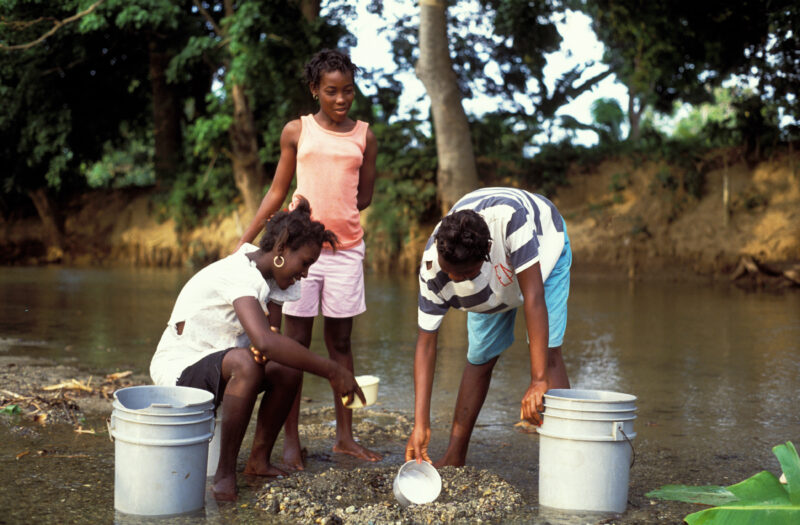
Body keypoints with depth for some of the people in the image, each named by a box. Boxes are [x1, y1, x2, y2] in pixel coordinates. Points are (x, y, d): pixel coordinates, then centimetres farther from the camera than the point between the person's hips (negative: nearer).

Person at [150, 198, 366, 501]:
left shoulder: (269, 275, 2)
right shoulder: (239, 274, -28)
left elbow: (273, 337, -5)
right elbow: (265, 341, -43)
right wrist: (332, 371, -39)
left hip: (218, 366, 8)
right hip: (177, 369, -8)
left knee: (288, 369, -13)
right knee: (245, 363, -36)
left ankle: (259, 460, 4)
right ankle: (225, 473, -25)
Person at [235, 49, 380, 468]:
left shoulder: (364, 137, 8)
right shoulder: (297, 131, 4)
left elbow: (364, 197, 12)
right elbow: (278, 190, 10)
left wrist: (333, 211, -3)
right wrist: (245, 240, 7)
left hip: (346, 247, 2)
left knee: (340, 341, 7)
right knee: (296, 342, 0)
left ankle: (345, 436, 13)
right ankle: (290, 439, 5)